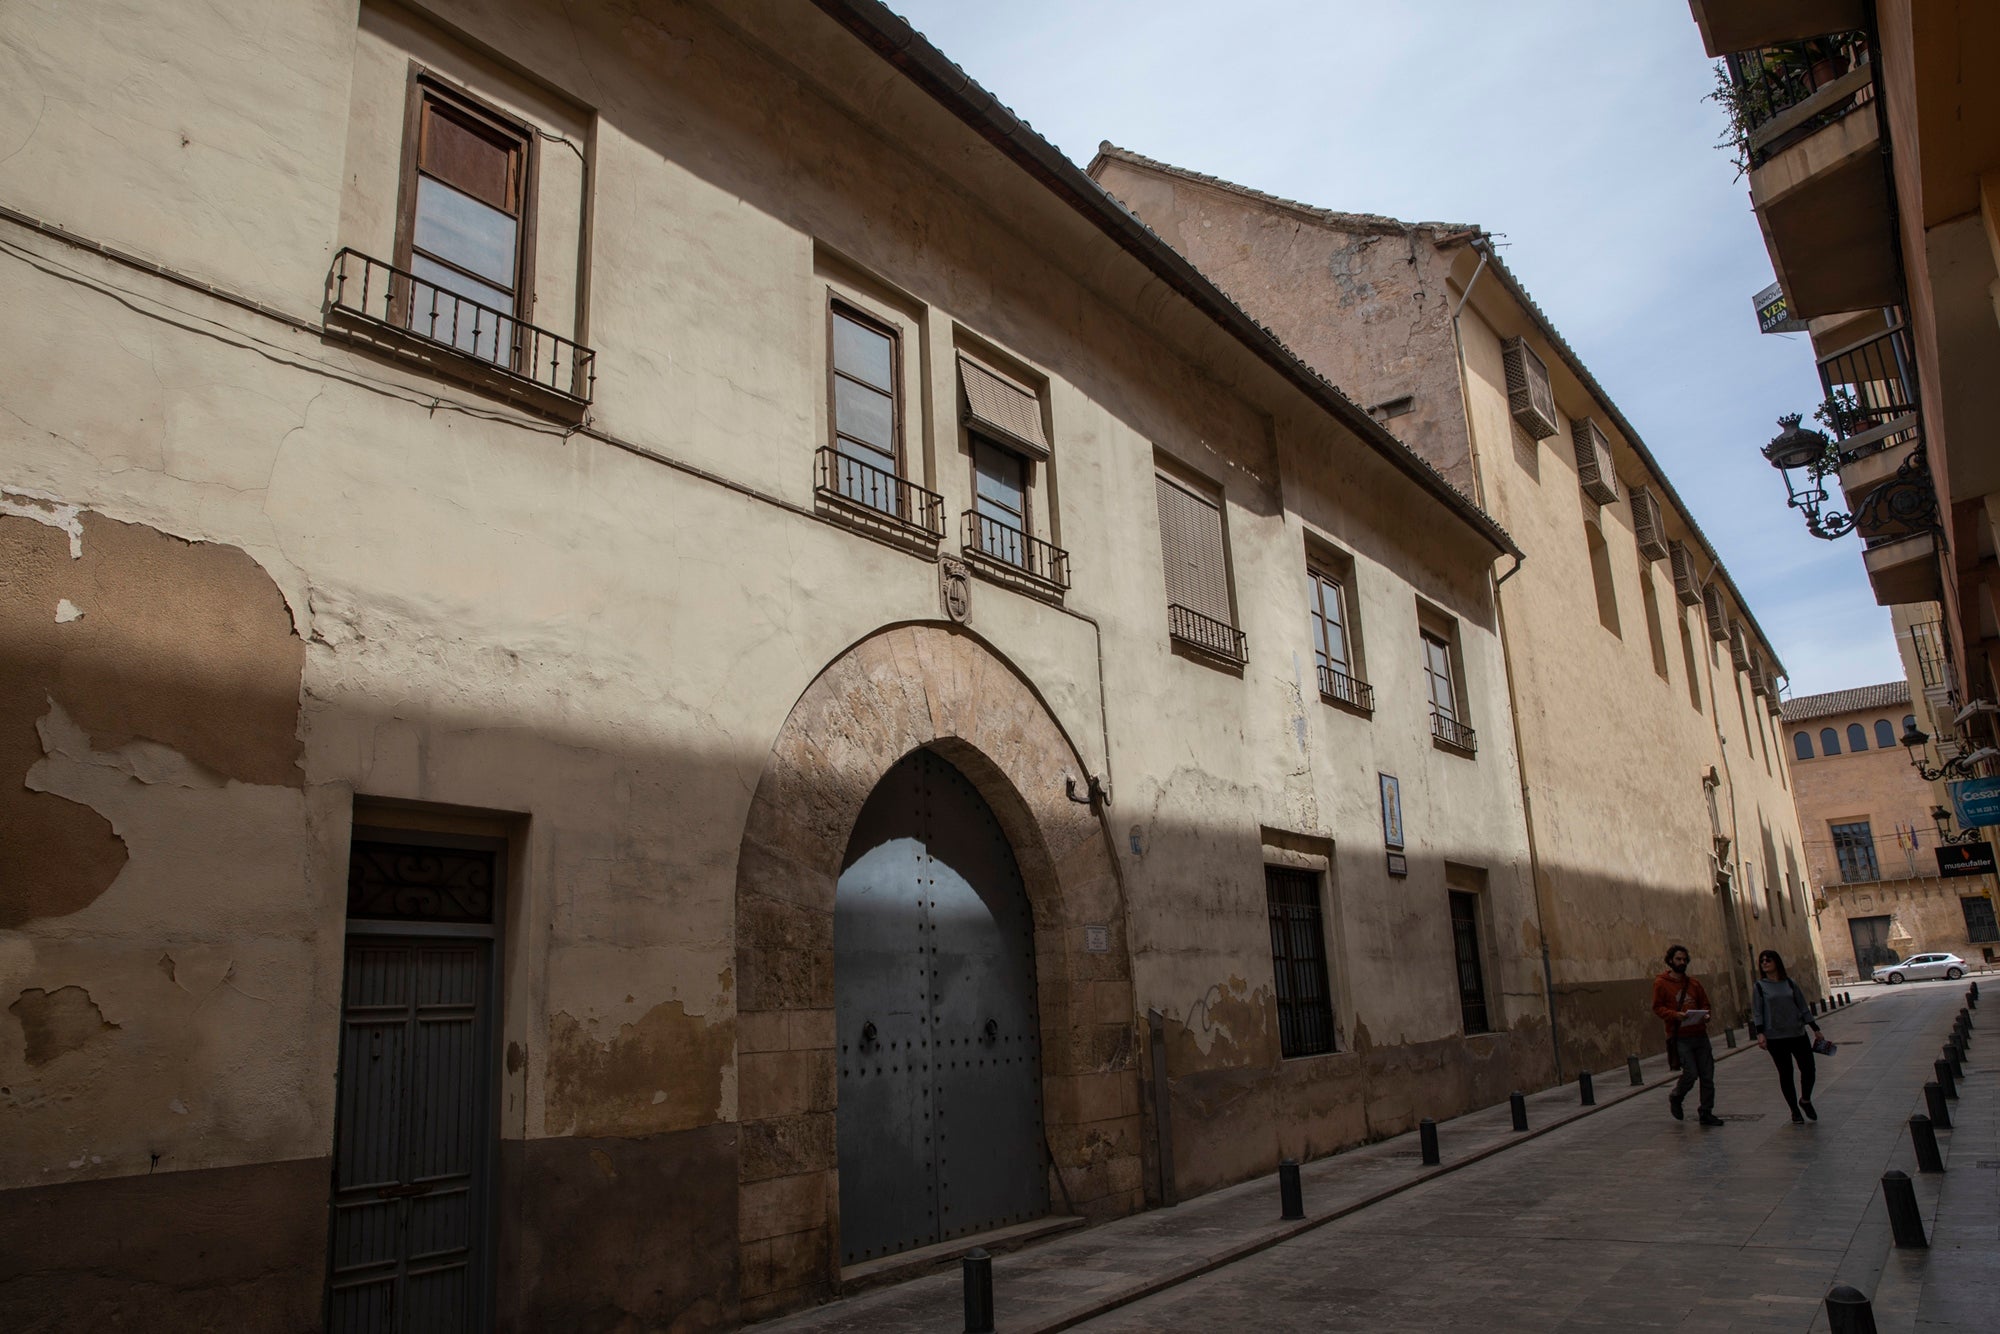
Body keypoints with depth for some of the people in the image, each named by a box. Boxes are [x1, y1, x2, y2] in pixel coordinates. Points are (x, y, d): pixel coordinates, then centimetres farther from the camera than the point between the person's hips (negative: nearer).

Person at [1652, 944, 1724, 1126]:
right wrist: (1675, 1015, -21)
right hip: (1680, 1037, -5)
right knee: (1691, 1073, -12)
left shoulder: (1694, 982, 13)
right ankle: (1675, 1098, 16)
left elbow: (1704, 1003, 19)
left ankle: (1706, 1113, 17)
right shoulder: (1661, 983, -2)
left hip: (1699, 1034, 5)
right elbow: (1657, 1007, -4)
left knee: (1707, 1076, 5)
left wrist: (1705, 1015, -3)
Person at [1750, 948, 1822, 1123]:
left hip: (1798, 1033, 2)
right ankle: (1795, 1110, 15)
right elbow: (1756, 1013, -2)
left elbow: (1803, 1007, 11)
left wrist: (1815, 1029, 8)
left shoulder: (1790, 983, 6)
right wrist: (1760, 1033, -14)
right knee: (1785, 1073, 2)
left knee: (1808, 1069, -1)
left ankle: (1805, 1100, 26)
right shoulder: (1760, 986, 1)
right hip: (1775, 1037, -2)